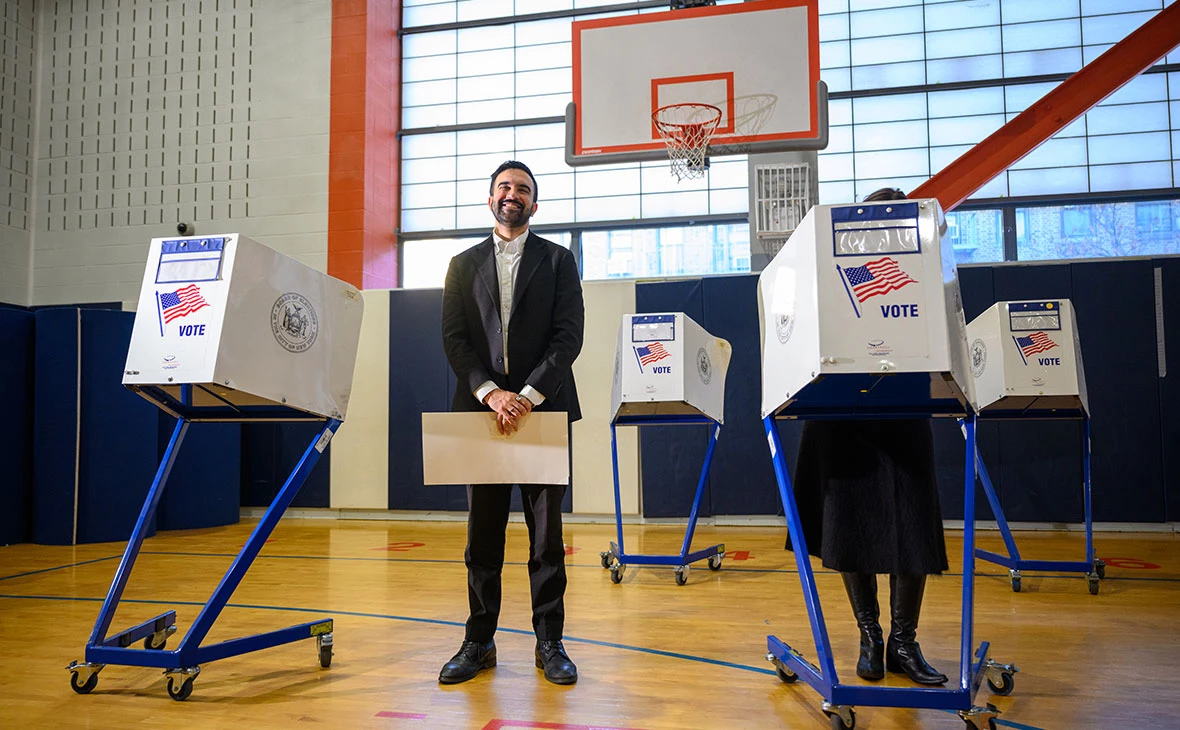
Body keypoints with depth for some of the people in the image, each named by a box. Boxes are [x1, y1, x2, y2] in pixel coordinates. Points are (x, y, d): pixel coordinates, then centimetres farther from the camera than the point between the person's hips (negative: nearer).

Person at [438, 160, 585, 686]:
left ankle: (549, 642, 13)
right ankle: (480, 642, 16)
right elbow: (454, 337, 4)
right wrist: (489, 392, -12)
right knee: (483, 532, 6)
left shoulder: (557, 260, 8)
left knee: (546, 531, 3)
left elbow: (569, 336, -2)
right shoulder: (464, 265, 14)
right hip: (481, 409, 2)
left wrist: (527, 396, -13)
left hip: (543, 409, -1)